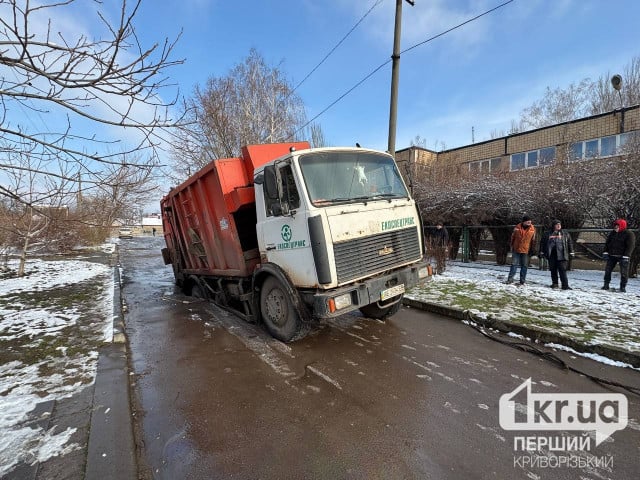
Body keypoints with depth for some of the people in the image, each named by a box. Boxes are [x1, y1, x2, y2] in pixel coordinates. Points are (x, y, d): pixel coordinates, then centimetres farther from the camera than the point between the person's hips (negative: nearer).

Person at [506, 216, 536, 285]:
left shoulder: (532, 229, -3)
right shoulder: (517, 228, -4)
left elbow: (533, 240, 6)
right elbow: (512, 237, 8)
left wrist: (532, 250, 6)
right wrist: (512, 246, 8)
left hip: (526, 251, 1)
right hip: (516, 249, 0)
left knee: (524, 266, 7)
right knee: (514, 264, 2)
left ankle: (522, 281, 14)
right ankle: (510, 279, 6)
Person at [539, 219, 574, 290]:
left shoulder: (565, 234, 11)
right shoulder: (547, 234, 9)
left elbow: (570, 243, 15)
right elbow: (542, 243, 14)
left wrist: (571, 252, 11)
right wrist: (542, 252, 10)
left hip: (561, 255, -1)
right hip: (551, 255, 1)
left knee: (562, 270, -8)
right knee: (553, 270, 8)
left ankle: (565, 285, -7)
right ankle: (554, 283, 20)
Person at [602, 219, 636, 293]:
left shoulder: (629, 234, -9)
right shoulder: (612, 233, 6)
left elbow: (630, 246, -13)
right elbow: (607, 243, 11)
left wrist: (626, 256, -19)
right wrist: (605, 252, 2)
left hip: (622, 256, -4)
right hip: (611, 255, 4)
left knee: (624, 272, -2)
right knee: (608, 270, 3)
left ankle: (623, 287, 9)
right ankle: (606, 285, 12)